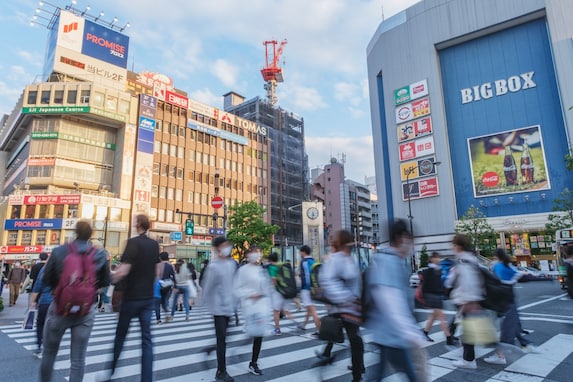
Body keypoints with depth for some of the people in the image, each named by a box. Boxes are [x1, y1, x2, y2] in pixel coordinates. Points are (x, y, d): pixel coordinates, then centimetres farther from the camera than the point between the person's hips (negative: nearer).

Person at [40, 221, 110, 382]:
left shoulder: (58, 252, -10)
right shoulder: (101, 254, -7)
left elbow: (46, 281, -1)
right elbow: (105, 282, 3)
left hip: (60, 308, 0)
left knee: (49, 354, 21)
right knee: (78, 359, 9)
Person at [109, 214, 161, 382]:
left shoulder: (133, 242, -14)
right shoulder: (155, 244, 5)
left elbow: (123, 271, -20)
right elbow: (158, 271, 11)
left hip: (131, 297, -4)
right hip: (148, 297, 5)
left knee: (120, 335, 14)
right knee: (147, 338, 5)